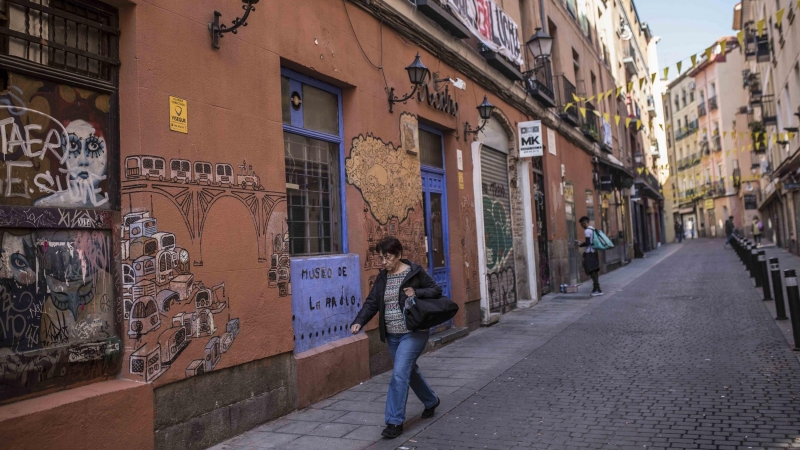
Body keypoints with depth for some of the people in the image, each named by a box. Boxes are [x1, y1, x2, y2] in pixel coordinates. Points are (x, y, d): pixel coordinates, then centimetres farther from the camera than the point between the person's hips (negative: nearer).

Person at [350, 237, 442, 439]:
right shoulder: (382, 277, 5)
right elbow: (371, 302, 1)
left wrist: (417, 292, -22)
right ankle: (431, 401, 44)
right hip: (392, 335, 6)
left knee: (399, 374, -12)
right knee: (409, 371, 19)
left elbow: (436, 290, -5)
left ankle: (395, 421, -1)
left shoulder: (415, 272, -10)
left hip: (413, 333, -6)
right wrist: (359, 321, -14)